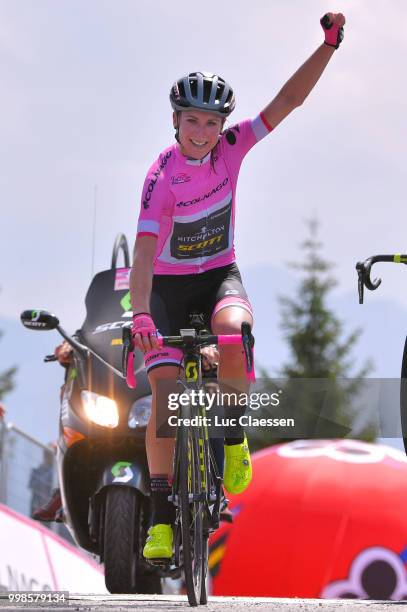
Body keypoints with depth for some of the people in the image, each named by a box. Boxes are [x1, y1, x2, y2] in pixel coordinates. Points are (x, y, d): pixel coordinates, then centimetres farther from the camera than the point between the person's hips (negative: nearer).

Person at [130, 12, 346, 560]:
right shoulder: (162, 177, -22)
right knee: (165, 388, -17)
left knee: (233, 329, -35)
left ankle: (233, 438, -14)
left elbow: (288, 101, -12)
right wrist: (140, 315, -45)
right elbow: (143, 252, -32)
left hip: (219, 276, 2)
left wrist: (329, 45, -23)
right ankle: (162, 519, -15)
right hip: (169, 285, -2)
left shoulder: (231, 148, -11)